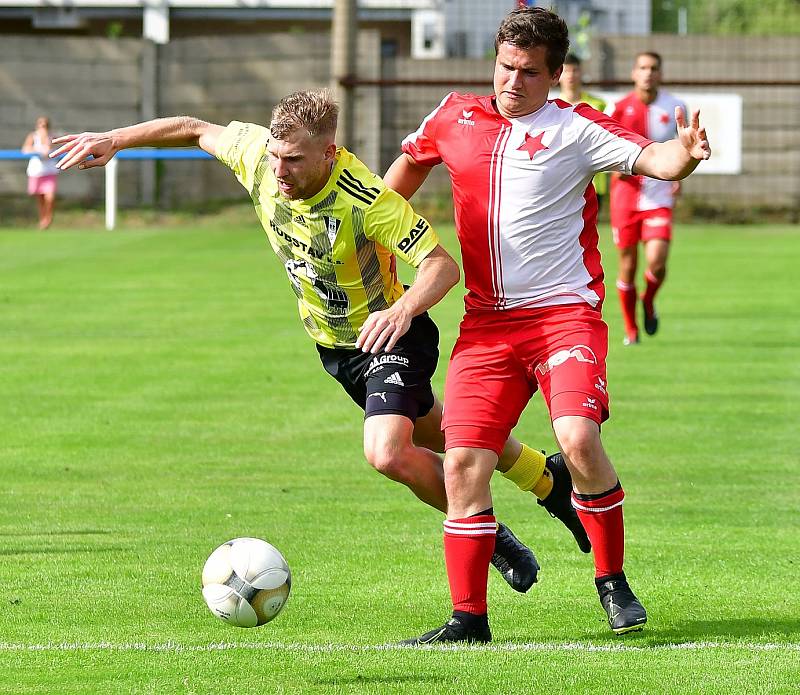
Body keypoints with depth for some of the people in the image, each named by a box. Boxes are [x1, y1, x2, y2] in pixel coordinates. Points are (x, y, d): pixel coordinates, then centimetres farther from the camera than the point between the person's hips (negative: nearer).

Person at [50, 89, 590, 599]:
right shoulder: (257, 154, -20)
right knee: (436, 436, 23)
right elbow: (194, 130, -1)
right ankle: (547, 479, 48)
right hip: (332, 342, 7)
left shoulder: (366, 200, -36)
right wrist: (114, 139, -3)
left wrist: (403, 310, -54)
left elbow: (443, 265, -36)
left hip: (389, 333, -7)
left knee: (388, 453, -25)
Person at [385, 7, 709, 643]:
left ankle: (612, 580, -3)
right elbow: (411, 162, 30)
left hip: (563, 310, -4)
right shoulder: (455, 118, 10)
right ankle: (468, 619, 6)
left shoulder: (575, 129, -3)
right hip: (485, 322, 4)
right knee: (464, 464, -4)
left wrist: (685, 154, -38)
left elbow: (648, 159, -16)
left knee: (579, 441, -24)